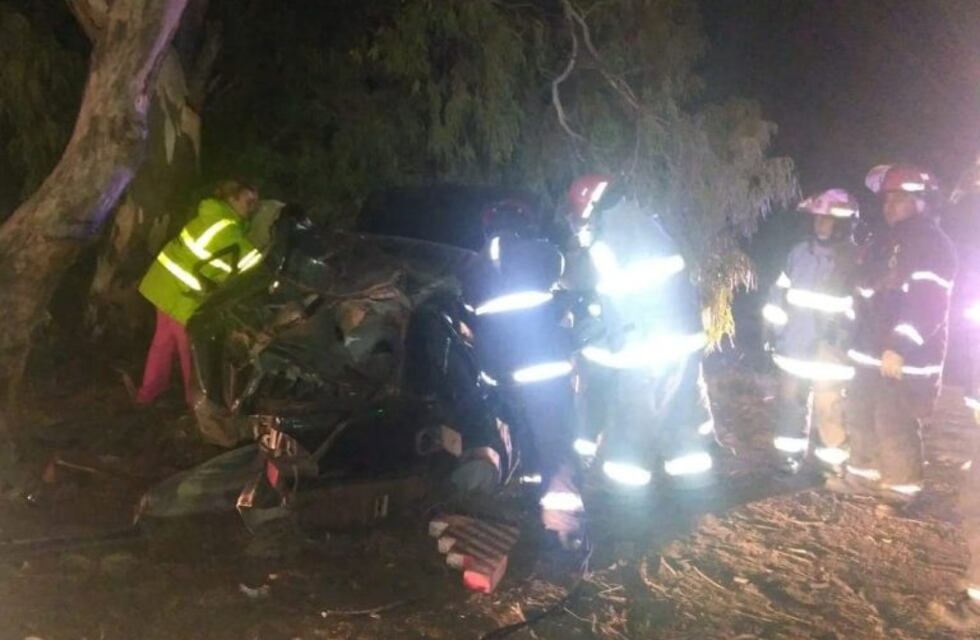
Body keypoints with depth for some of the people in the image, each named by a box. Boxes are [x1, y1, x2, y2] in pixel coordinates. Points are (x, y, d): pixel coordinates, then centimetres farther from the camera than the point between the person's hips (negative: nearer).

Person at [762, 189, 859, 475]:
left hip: (829, 349, -5)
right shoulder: (799, 253, 4)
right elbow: (779, 291, 11)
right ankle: (791, 452, 29)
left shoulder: (855, 260, -10)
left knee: (827, 406, -2)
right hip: (794, 345, 5)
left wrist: (843, 334, -11)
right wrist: (777, 326, 6)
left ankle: (834, 461, 13)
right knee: (791, 400, 14)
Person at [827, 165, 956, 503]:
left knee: (894, 423, -5)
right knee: (860, 414, 16)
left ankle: (901, 486, 9)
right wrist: (860, 341, 19)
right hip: (872, 349, 9)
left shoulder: (933, 244, -12)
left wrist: (900, 347, -27)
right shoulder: (885, 240, 16)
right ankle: (863, 473, 29)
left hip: (905, 356, -9)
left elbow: (928, 302, -22)